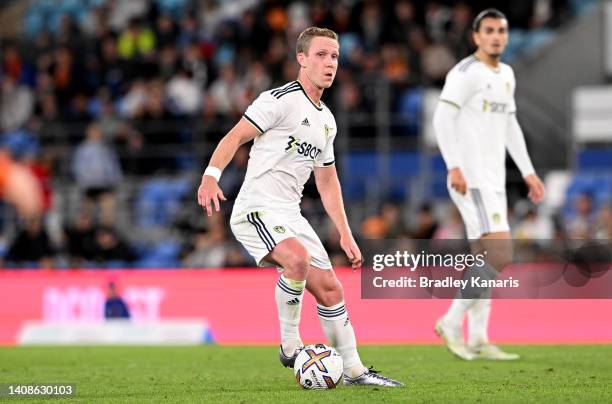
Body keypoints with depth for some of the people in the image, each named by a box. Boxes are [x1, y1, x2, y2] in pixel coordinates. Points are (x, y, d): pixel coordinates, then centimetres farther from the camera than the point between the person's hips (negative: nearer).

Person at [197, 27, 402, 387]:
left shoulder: (327, 120, 17)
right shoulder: (281, 100, -9)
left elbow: (327, 181, 25)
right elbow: (235, 136, -15)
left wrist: (346, 234, 21)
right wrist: (211, 175, -32)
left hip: (290, 215, 8)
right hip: (257, 209, -8)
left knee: (329, 288, 8)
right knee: (298, 258, -34)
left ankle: (355, 371, 19)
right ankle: (290, 345, -19)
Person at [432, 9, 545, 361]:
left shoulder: (506, 75, 17)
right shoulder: (465, 73, -10)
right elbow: (443, 117, -17)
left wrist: (528, 172, 19)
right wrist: (454, 167, -27)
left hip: (494, 180, 9)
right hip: (471, 180, -9)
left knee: (484, 261, 8)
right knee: (501, 255, -16)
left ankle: (478, 340, 11)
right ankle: (452, 321, -6)